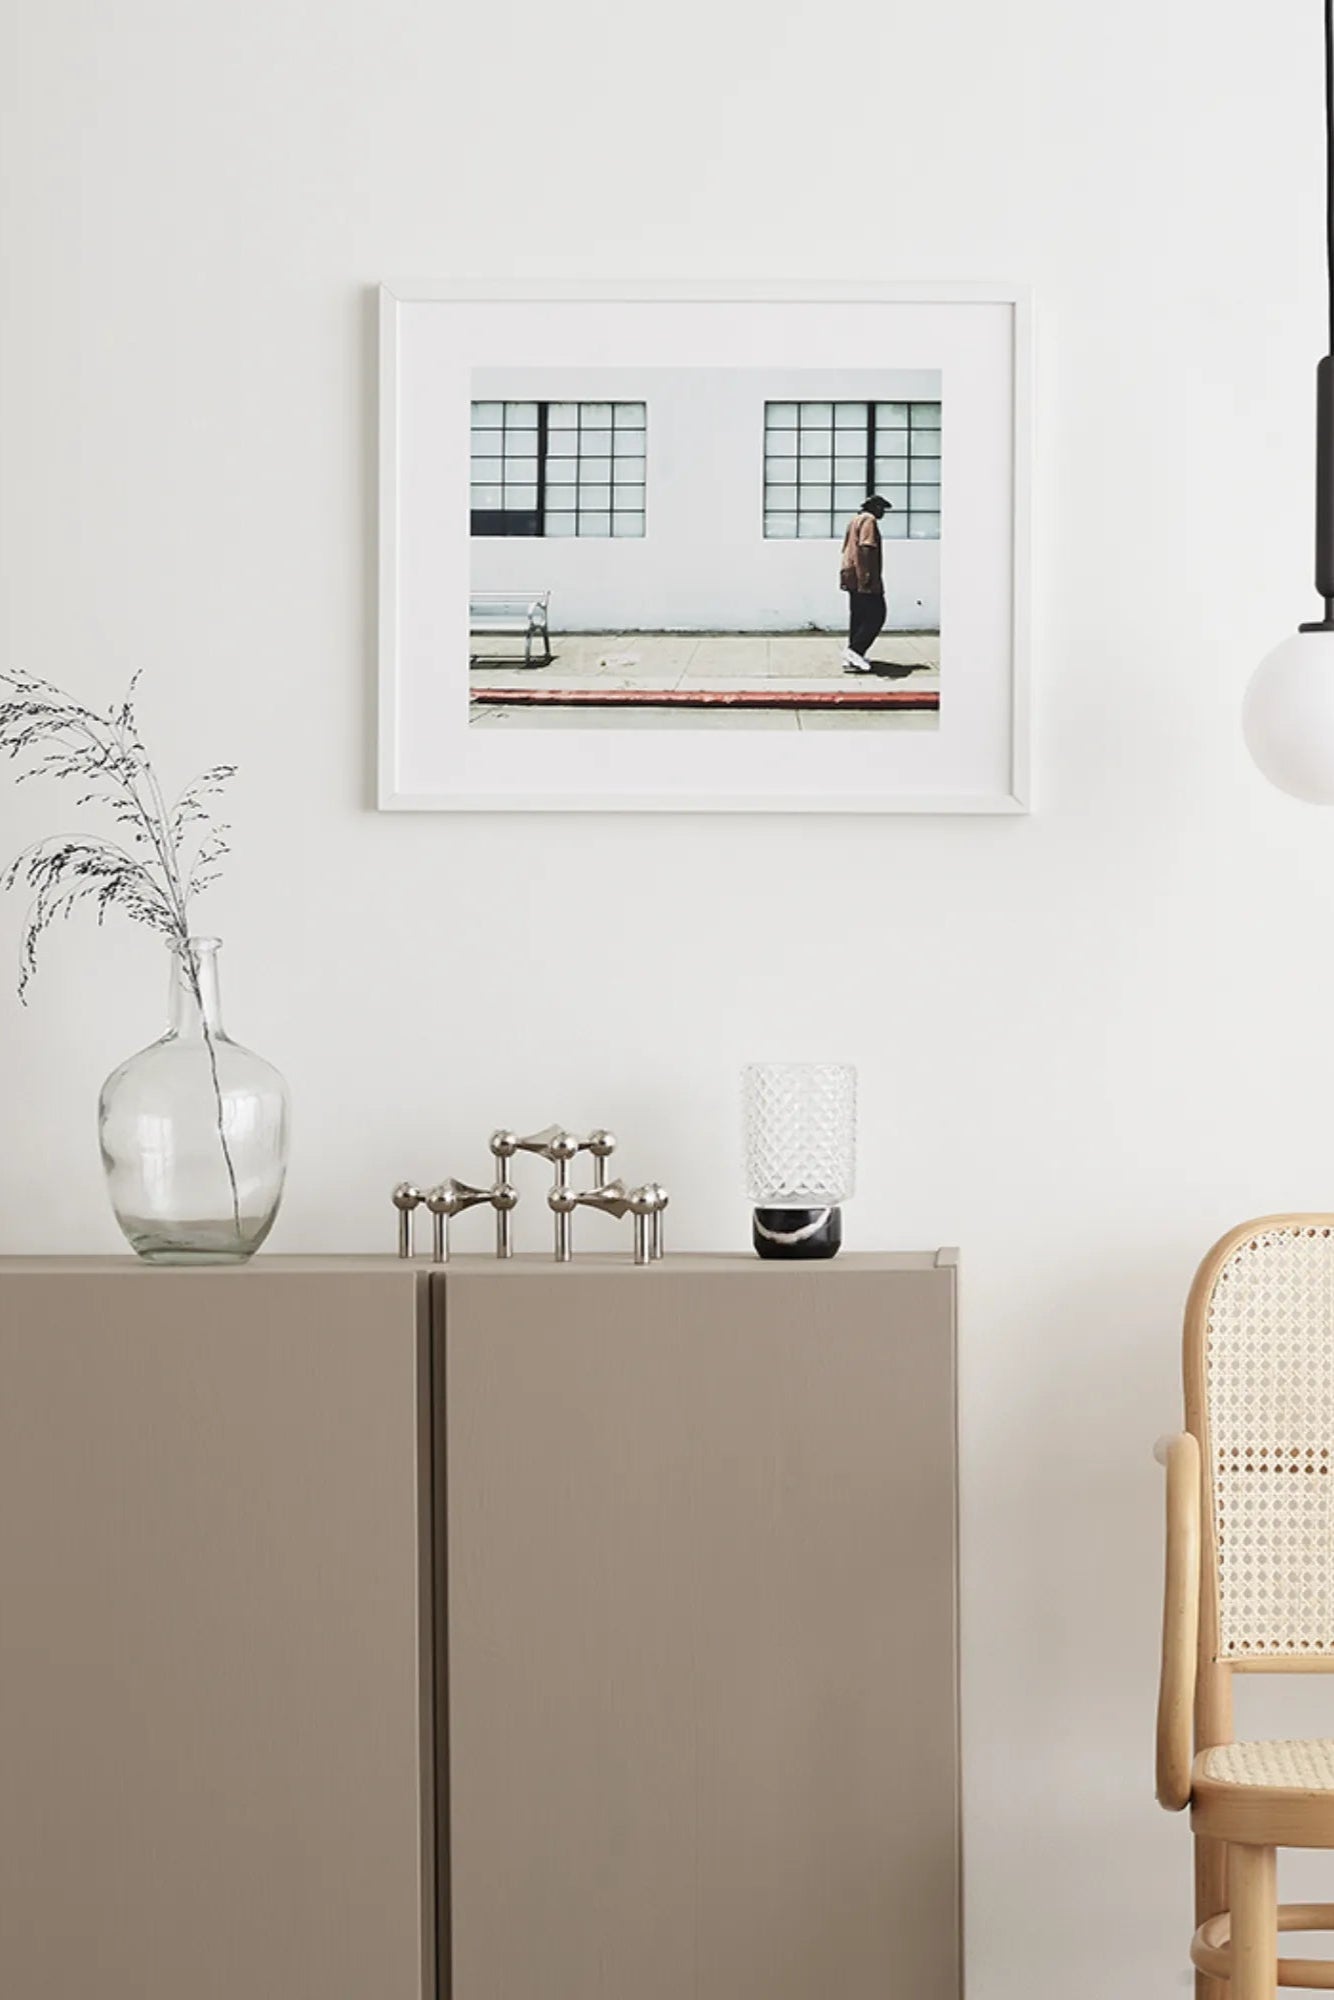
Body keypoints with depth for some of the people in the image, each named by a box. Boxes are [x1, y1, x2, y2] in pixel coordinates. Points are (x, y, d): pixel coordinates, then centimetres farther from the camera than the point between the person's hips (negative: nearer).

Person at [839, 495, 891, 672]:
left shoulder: (855, 520, 21)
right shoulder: (869, 520, -9)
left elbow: (847, 548, 22)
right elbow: (865, 548, -20)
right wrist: (868, 576, -25)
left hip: (851, 577, 10)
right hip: (862, 577, -10)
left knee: (858, 617, 11)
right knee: (876, 616, -7)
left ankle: (852, 660, 10)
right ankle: (855, 651, -14)